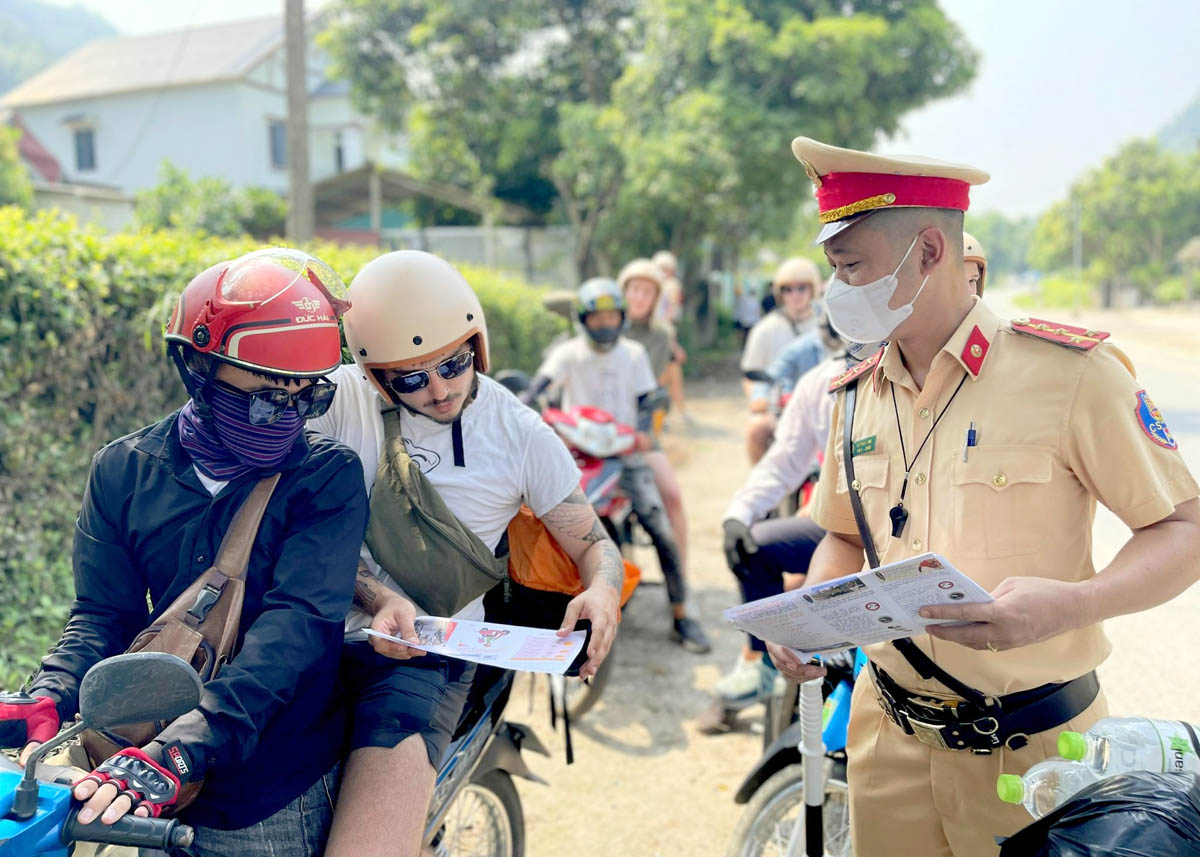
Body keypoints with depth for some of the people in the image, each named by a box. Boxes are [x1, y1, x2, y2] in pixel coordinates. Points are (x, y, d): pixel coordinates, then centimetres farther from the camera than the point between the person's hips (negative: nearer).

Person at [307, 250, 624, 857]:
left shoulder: (520, 434, 3)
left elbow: (593, 543, 10)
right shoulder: (338, 398, 3)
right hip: (321, 632, 3)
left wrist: (603, 589, -15)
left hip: (427, 652, -2)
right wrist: (378, 599, -19)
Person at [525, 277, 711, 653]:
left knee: (663, 534, -10)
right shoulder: (569, 353, 2)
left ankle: (681, 618, 1)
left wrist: (641, 430, -16)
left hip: (626, 455, 1)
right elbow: (542, 381, -15)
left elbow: (645, 399, 5)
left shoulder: (633, 353, 10)